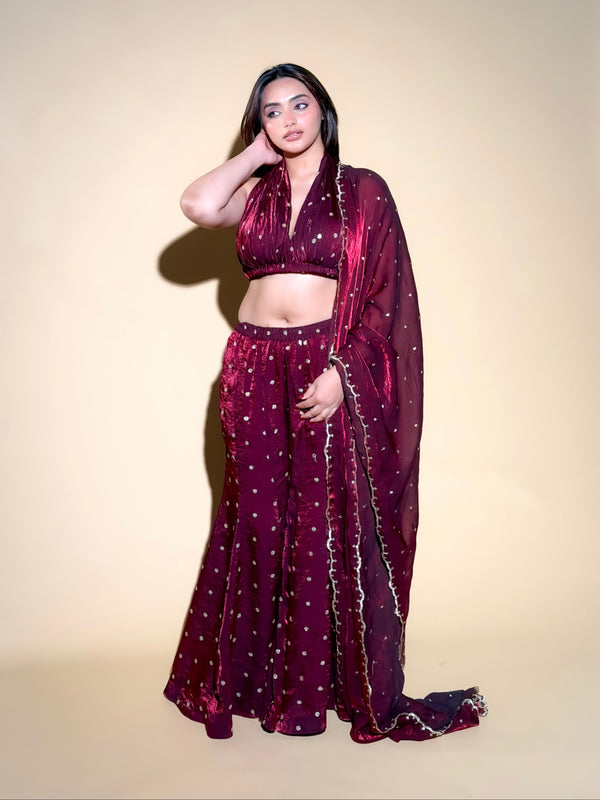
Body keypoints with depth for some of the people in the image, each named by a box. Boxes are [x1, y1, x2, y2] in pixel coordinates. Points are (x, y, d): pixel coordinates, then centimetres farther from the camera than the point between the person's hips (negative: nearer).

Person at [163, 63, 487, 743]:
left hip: (331, 371, -3)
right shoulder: (257, 192, 12)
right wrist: (256, 153, 4)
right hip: (255, 371, 3)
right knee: (258, 520, 8)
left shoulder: (363, 191, 3)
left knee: (331, 522, 0)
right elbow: (197, 205, -9)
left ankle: (354, 684, 16)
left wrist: (340, 372, -15)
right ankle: (253, 677, 25)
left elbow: (384, 295, -4)